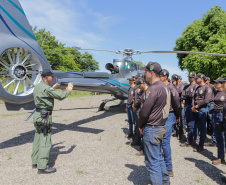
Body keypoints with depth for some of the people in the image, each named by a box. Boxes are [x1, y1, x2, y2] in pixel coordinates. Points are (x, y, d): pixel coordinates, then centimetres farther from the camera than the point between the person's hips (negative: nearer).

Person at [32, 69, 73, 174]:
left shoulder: (38, 87, 12)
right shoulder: (45, 88, -18)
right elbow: (61, 96, -17)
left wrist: (53, 88, 31)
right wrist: (69, 90, 0)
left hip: (38, 114, 10)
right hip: (44, 116, -10)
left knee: (38, 139, 17)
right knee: (45, 141, -6)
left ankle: (35, 162, 28)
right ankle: (42, 167, -1)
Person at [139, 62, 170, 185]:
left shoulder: (153, 89, -21)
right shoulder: (164, 87, 9)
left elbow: (144, 111, -23)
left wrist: (140, 125, -6)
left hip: (152, 129, -10)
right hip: (161, 127, 10)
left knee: (152, 162, 2)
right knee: (158, 156, 24)